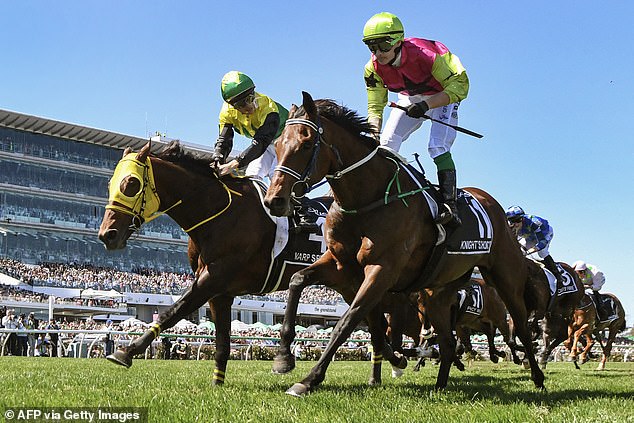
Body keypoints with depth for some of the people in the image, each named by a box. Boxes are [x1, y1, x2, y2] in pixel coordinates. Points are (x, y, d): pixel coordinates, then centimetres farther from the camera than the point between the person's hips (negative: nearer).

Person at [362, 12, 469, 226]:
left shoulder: (424, 54, -37)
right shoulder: (373, 68, -20)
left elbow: (460, 86, -34)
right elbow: (375, 107, -12)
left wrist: (426, 105, -45)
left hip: (443, 97, -5)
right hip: (410, 100, 6)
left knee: (437, 147, -23)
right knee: (386, 143, -8)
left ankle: (450, 205, -25)